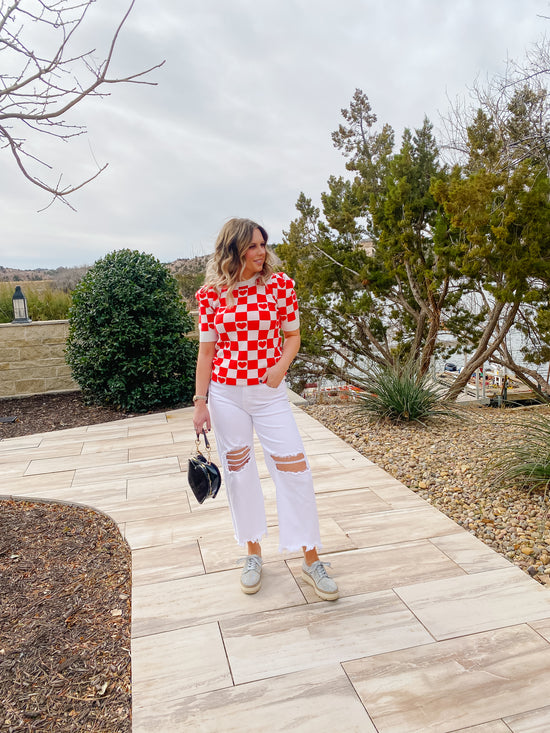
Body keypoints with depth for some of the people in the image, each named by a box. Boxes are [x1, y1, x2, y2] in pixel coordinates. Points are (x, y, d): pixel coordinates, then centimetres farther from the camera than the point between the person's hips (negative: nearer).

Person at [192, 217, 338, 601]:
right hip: (225, 394, 1)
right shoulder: (211, 294, -1)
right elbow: (207, 351, 2)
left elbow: (292, 335, 6)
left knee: (295, 469, -2)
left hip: (269, 393, 0)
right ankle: (253, 553, 30)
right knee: (239, 472, 10)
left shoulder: (280, 284, -1)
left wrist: (281, 365, -14)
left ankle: (311, 560, 16)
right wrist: (200, 403, 0)